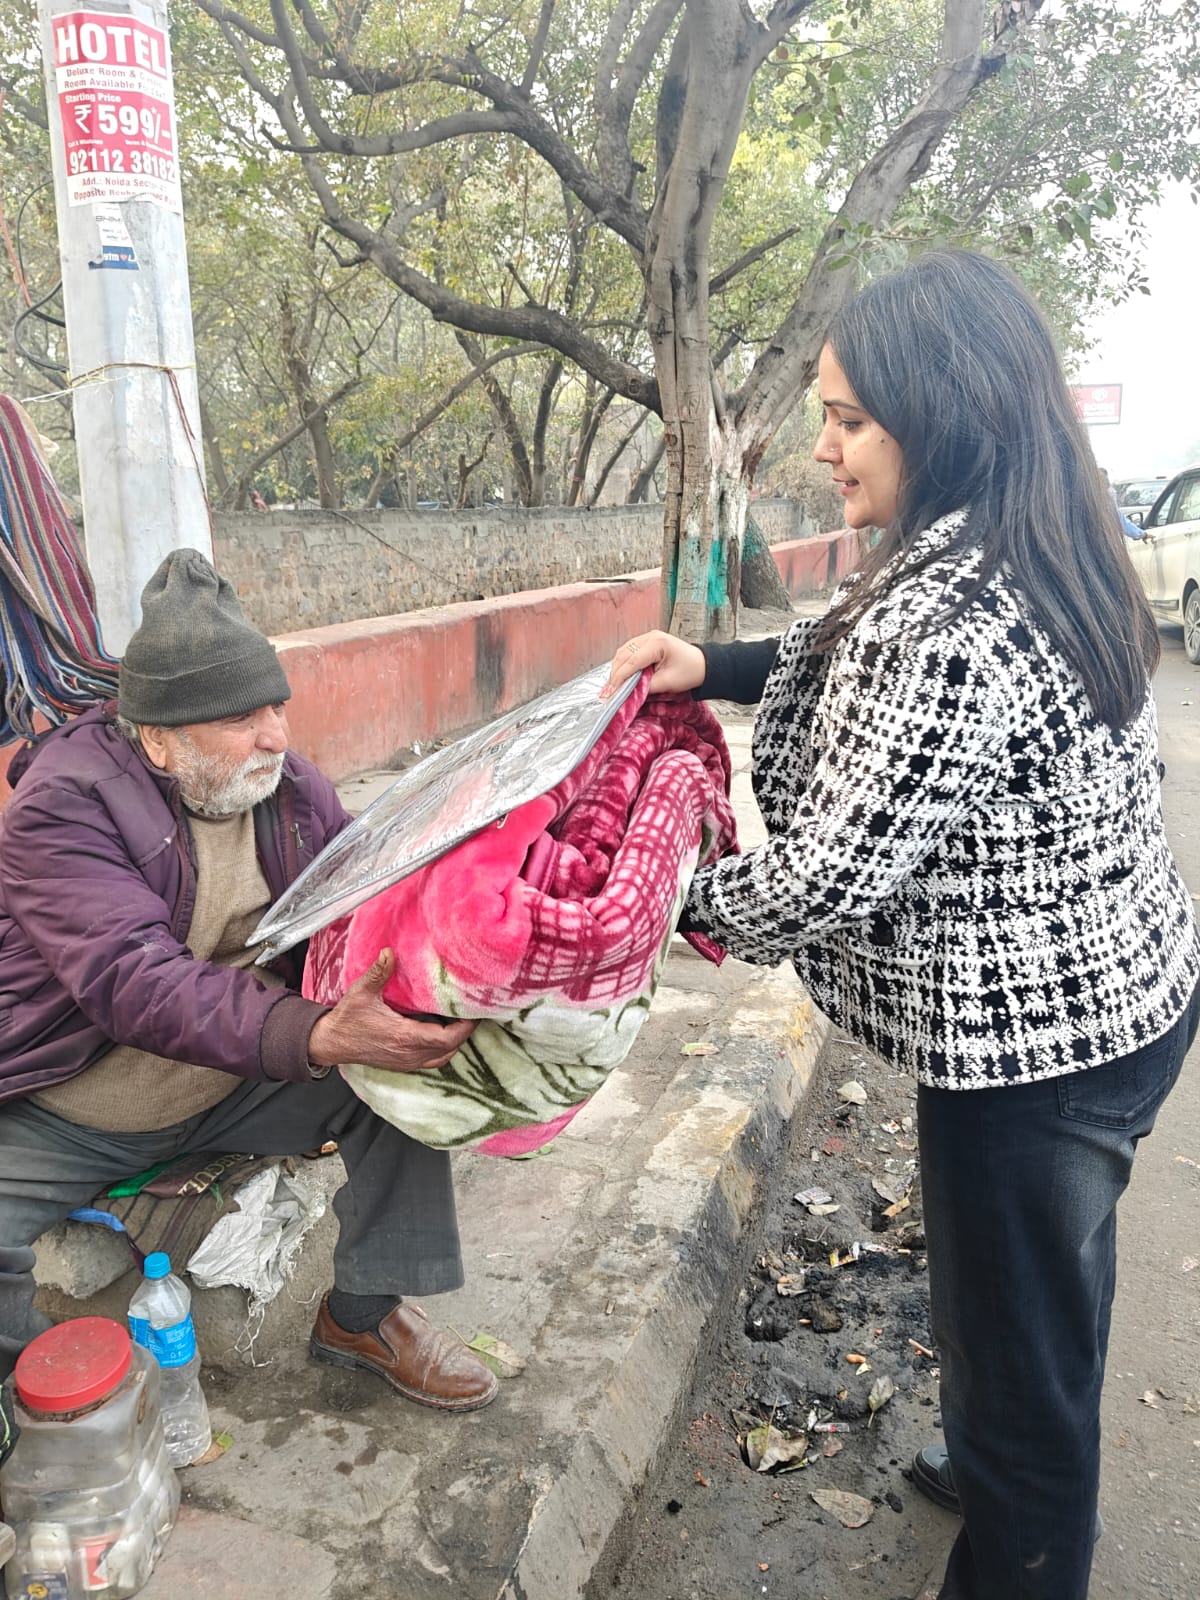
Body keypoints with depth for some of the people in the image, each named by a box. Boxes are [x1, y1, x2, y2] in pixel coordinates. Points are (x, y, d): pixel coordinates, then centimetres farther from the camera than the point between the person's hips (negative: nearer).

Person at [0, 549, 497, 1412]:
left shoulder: (294, 788, -7)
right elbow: (135, 983, -37)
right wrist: (320, 1038, -52)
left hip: (239, 1085, 5)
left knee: (405, 1068, -13)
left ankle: (366, 1313, 6)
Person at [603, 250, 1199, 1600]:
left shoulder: (946, 619, -31)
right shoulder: (1036, 554, 1)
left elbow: (830, 874, -27)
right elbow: (866, 671, 15)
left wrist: (690, 900, -8)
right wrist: (716, 667, 4)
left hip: (1031, 1039, -10)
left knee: (1018, 1337, 12)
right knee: (1050, 1286, 30)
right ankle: (1015, 1481, 57)